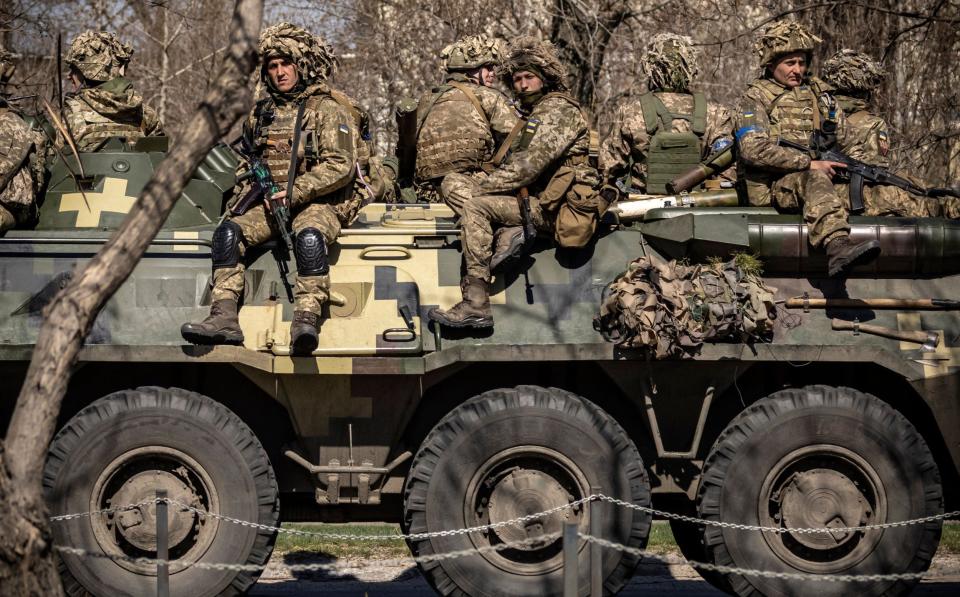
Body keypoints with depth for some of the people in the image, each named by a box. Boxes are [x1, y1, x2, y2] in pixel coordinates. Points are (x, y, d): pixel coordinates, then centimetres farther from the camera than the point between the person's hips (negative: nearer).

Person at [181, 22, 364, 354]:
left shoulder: (329, 110, -3)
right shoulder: (261, 113, 17)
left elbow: (341, 167, -12)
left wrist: (296, 191, -20)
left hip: (320, 201, -6)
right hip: (271, 203, 6)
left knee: (308, 236, -38)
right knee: (228, 232, -20)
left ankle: (306, 322, -46)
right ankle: (224, 317, -30)